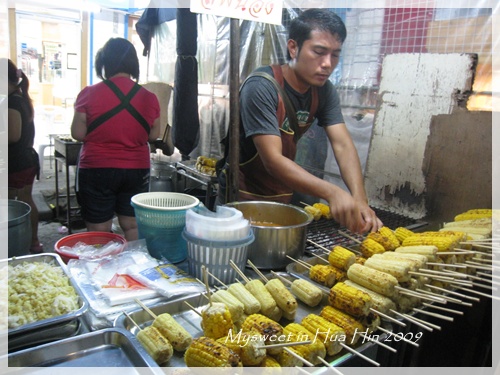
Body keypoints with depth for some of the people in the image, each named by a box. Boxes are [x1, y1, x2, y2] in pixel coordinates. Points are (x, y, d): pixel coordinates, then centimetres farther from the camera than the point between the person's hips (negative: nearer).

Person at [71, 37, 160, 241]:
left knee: (99, 232, 8)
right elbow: (153, 135, 6)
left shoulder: (89, 94, -9)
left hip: (97, 170, -2)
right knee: (133, 227, 14)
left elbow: (78, 134, -6)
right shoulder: (149, 98, -3)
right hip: (136, 170, 3)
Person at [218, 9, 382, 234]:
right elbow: (273, 160, -32)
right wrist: (332, 193, -43)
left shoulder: (324, 91, -5)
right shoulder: (261, 88, -24)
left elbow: (343, 145, -14)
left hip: (283, 196, 6)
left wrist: (359, 199, -31)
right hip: (243, 198, -5)